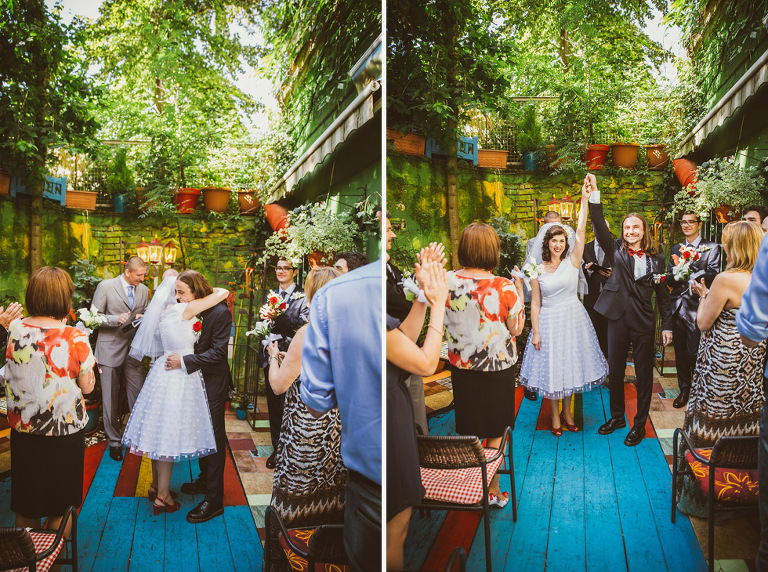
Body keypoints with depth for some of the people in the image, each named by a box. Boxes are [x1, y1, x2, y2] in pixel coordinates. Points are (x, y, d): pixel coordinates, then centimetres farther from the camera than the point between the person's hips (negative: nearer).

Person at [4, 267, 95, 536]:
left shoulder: (14, 329, -8)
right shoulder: (75, 338, -19)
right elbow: (87, 387, -10)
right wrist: (87, 365, 7)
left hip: (23, 431, 4)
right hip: (65, 433, -3)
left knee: (26, 509, 20)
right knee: (60, 507, 15)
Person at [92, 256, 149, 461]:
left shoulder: (144, 290, 8)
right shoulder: (105, 286, -5)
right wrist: (116, 319, -19)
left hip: (134, 349, 3)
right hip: (110, 349, -3)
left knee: (138, 395, 1)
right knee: (110, 398, 5)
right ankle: (114, 441, 18)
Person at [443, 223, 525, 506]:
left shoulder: (447, 281, -12)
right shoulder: (505, 288, -21)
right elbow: (516, 328, -8)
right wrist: (519, 291, -1)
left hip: (461, 367, 3)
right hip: (498, 368, -3)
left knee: (468, 432, 17)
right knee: (495, 433, 15)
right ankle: (493, 491, 27)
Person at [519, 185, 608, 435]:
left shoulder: (572, 262, -3)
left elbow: (580, 231, -15)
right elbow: (535, 303, -1)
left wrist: (584, 200, -24)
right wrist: (535, 332, -6)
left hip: (572, 319, 1)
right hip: (549, 322, -1)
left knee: (571, 363, 11)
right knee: (551, 366, 7)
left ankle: (568, 411, 30)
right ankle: (555, 415, 25)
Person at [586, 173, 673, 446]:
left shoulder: (656, 260, 2)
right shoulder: (617, 253, 2)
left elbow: (663, 296, 5)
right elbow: (600, 228, -12)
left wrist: (667, 326, 2)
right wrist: (594, 195, -23)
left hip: (644, 323, -1)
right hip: (618, 320, 1)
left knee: (644, 374, 7)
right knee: (615, 371, 12)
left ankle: (640, 424, 21)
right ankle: (617, 416, 31)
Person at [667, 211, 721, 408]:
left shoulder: (711, 248, 1)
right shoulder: (676, 249, 16)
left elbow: (712, 274, -12)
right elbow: (669, 279, 9)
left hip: (697, 308, -5)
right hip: (678, 307, 5)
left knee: (695, 353, -6)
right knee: (680, 352, 12)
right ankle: (684, 390, 25)